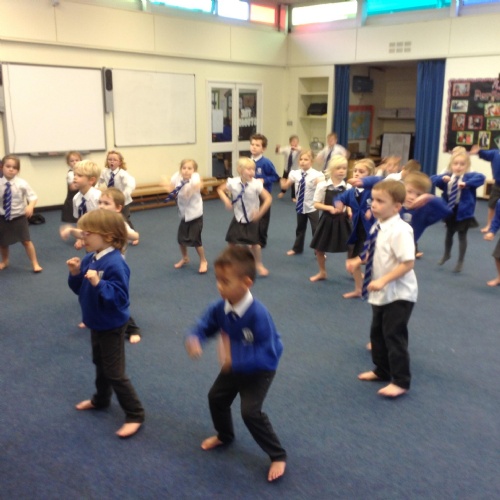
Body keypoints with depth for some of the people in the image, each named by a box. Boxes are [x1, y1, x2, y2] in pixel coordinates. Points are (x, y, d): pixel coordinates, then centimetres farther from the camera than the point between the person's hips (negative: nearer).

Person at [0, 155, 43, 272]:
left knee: (26, 241, 3)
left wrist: (30, 206, -29)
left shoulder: (22, 183, -15)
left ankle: (35, 264, 17)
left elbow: (33, 196, -11)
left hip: (19, 217, -2)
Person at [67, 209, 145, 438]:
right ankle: (101, 399, 49)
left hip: (112, 326, -9)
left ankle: (135, 415, 12)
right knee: (100, 365, 27)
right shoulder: (89, 259, -1)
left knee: (114, 373, -1)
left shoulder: (115, 264, -28)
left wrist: (98, 284, -42)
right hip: (96, 323, 9)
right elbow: (80, 289, 8)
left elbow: (120, 297, -32)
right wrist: (75, 274, -11)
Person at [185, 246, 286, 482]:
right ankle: (224, 435, 49)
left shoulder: (258, 314, -39)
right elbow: (202, 327, -8)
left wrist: (235, 359, -44)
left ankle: (278, 456, 6)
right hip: (234, 365, 7)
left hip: (260, 369, -7)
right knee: (216, 397, 20)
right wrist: (193, 341, -31)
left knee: (250, 410, -16)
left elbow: (268, 355, -38)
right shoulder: (219, 308, -21)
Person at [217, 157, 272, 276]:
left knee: (254, 243, 1)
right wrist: (226, 200, -12)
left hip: (252, 219, -3)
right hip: (238, 218, 3)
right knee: (232, 241, 9)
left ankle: (259, 265, 22)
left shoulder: (256, 184, -21)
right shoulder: (233, 182, -12)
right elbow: (220, 189, 5)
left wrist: (260, 213, -22)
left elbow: (268, 198, -21)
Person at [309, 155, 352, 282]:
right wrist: (329, 208, -20)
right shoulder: (323, 185, -8)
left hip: (342, 220, 0)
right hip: (327, 219, 0)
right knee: (319, 248, 9)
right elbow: (316, 204, -4)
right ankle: (322, 272, 31)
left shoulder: (348, 187, -5)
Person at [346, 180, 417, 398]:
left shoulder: (400, 230, -26)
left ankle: (400, 381, 16)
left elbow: (408, 263, -28)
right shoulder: (377, 227, 0)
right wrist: (358, 261, -1)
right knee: (377, 331, 19)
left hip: (399, 294, -9)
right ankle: (382, 370, 39)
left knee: (394, 334, 0)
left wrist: (383, 281, -31)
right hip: (381, 293, 9)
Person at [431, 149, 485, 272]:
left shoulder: (469, 176, -13)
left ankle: (460, 261, 24)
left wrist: (466, 183, -38)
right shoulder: (447, 177, -1)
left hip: (463, 211, -4)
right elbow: (432, 179, -6)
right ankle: (446, 254, 47)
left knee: (462, 236, 9)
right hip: (449, 209, 4)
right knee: (449, 233, 23)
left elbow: (481, 177, -29)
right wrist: (442, 179, -25)